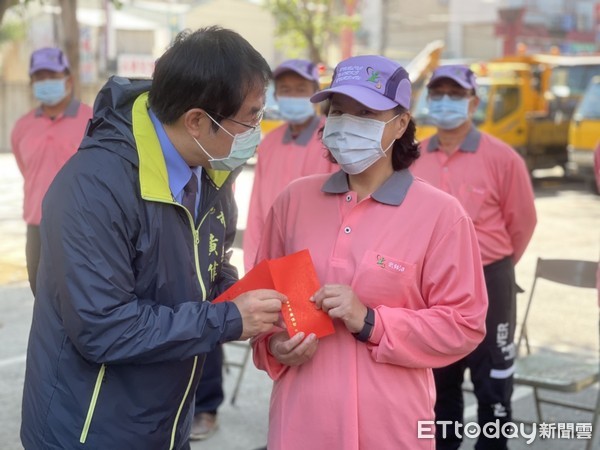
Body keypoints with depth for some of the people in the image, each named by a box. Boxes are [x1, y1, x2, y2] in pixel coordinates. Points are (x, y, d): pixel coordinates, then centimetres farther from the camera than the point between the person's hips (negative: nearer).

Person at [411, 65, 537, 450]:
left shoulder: (502, 158, -11)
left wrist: (494, 268, 8)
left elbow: (522, 223, -2)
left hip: (487, 285, -4)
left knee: (492, 381, 7)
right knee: (439, 380, 18)